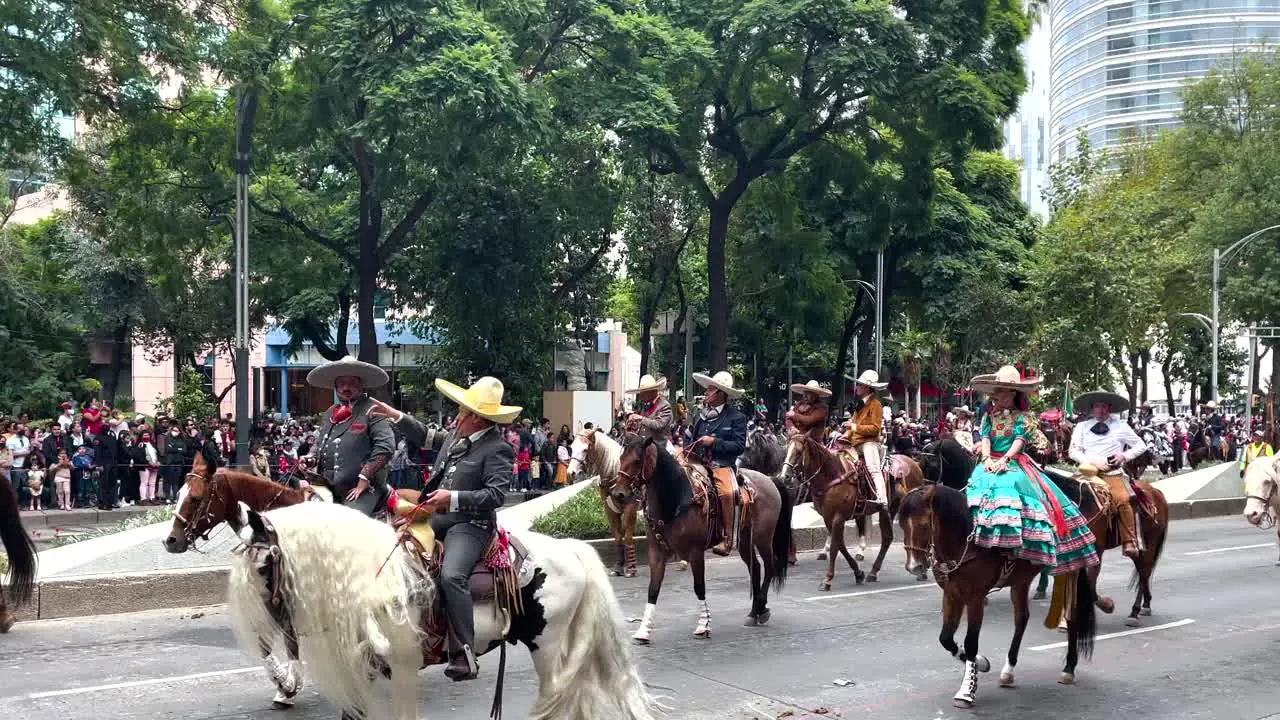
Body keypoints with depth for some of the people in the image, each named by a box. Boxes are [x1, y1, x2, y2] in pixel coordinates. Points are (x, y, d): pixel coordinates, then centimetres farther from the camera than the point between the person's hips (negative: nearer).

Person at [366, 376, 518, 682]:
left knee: (452, 575, -30)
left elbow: (496, 494, -20)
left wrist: (454, 498, -23)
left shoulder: (497, 449, -12)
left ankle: (464, 654, -26)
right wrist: (397, 416, 28)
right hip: (437, 517, 9)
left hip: (469, 524, -9)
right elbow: (428, 437, 32)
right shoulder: (458, 434, 13)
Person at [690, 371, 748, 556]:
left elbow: (739, 446, -8)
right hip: (701, 464, 6)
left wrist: (714, 442, -13)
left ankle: (728, 539, -23)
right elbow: (695, 439, 27)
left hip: (723, 466, -6)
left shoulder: (737, 417, 0)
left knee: (726, 492, -32)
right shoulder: (703, 414, 17)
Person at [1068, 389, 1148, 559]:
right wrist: (1091, 461, -9)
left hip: (1113, 473, -1)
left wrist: (1124, 456, -3)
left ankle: (1130, 542, -25)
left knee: (1122, 499, -29)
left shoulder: (1121, 426, 11)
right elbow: (1073, 452, 7)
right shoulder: (1082, 426, 12)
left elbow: (1141, 446, 14)